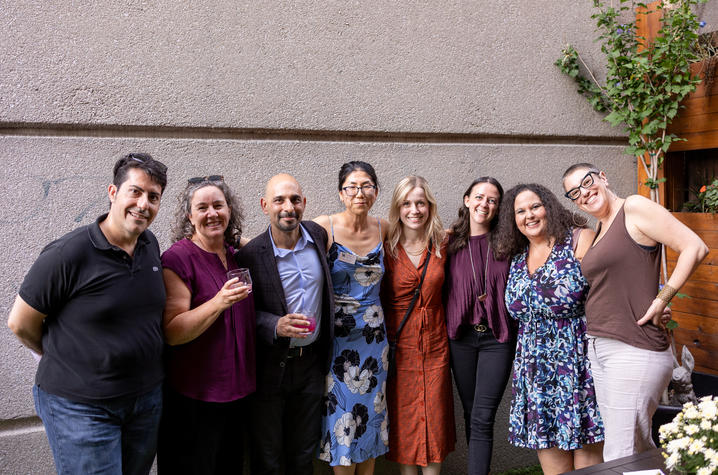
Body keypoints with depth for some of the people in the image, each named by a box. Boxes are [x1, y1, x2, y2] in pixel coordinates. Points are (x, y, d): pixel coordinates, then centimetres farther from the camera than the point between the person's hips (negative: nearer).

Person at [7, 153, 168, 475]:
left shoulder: (150, 245, 3)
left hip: (147, 398, 6)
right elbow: (20, 324, -8)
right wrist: (66, 360, 6)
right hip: (81, 407, -6)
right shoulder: (68, 254, -18)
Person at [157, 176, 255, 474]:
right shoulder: (177, 259, -15)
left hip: (237, 391, 6)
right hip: (193, 397, -6)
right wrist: (218, 303, -30)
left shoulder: (238, 255, 4)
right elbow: (172, 333, -20)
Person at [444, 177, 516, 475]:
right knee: (470, 414, 12)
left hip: (497, 338, -2)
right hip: (461, 338, 2)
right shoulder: (451, 243, 4)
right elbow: (441, 287, 9)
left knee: (482, 419, -8)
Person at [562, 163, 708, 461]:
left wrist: (661, 299, -15)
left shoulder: (634, 207, -7)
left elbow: (695, 248, -12)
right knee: (640, 450, 14)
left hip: (635, 350, -9)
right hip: (599, 347, 9)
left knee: (620, 460, -6)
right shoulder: (599, 232, 17)